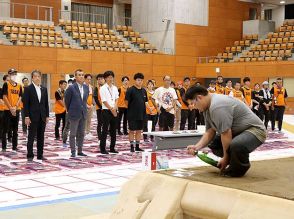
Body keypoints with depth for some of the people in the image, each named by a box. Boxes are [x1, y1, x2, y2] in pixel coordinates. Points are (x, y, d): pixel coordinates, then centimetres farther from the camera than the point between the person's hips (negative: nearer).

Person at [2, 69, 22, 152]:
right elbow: (4, 97, -9)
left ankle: (14, 146, 16)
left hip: (16, 110, 5)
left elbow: (20, 97, 6)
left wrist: (15, 107, -8)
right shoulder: (6, 84, -3)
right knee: (5, 129, -1)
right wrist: (11, 108, -15)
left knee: (15, 129, 9)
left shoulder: (19, 86, 10)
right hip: (7, 110, -4)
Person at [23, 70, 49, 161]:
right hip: (33, 117, -4)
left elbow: (46, 103, 12)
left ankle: (40, 154, 13)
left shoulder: (44, 89, 11)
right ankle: (30, 155, 6)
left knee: (41, 137, 7)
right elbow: (25, 104, -7)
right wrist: (27, 116, -13)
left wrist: (47, 116, 7)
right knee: (31, 137, 0)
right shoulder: (28, 89, -3)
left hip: (42, 117, 5)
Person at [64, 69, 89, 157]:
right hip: (74, 114, -5)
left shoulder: (86, 87, 6)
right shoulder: (71, 88, -10)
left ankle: (80, 151, 18)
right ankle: (73, 152, 7)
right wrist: (70, 110, 8)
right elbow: (66, 101, -1)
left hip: (83, 114, 6)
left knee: (81, 134, 10)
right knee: (73, 134, 1)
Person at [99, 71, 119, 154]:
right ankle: (102, 149, 0)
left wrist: (115, 108, -7)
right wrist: (111, 109, -11)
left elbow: (116, 99, 9)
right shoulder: (103, 88, -6)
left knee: (113, 130, 8)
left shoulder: (115, 88, 12)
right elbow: (104, 101, -10)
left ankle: (112, 148, 16)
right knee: (105, 130, -5)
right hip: (106, 111, -6)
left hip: (114, 111, 6)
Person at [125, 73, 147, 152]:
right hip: (132, 115, -6)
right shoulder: (130, 90, -10)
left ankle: (137, 146, 20)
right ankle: (132, 146, 10)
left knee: (139, 131, 11)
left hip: (141, 114, 6)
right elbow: (126, 101, -8)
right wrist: (130, 108, -4)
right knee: (132, 130, 2)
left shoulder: (144, 90, 9)